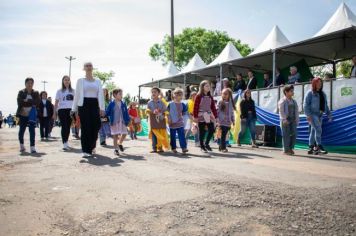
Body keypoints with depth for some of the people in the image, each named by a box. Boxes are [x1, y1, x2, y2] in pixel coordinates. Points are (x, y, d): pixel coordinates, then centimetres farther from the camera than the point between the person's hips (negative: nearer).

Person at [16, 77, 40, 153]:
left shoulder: (36, 93, 5)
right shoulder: (21, 92, 2)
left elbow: (37, 102, -9)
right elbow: (19, 102, -10)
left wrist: (27, 101, -14)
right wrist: (31, 103, -18)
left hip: (32, 115, 0)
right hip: (22, 114, 0)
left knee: (32, 130, -7)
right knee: (22, 130, 8)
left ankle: (32, 147, -5)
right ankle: (21, 145, 32)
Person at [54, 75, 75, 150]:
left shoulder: (73, 91, 13)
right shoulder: (59, 91, 8)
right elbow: (56, 103, 7)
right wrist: (55, 113, 2)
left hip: (70, 110, 2)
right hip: (62, 110, -2)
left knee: (68, 127, 7)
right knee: (64, 126, -9)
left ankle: (66, 142, 21)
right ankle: (65, 144, -12)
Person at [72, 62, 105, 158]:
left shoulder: (98, 81, 13)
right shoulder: (80, 81, 9)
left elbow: (100, 95, 5)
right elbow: (77, 95, 6)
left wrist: (102, 108, -6)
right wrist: (74, 109, 1)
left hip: (94, 104, 2)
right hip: (83, 105, -2)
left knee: (95, 126, 0)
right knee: (85, 128, -6)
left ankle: (91, 146, 25)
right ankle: (86, 150, -2)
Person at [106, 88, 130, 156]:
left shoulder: (123, 104, 4)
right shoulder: (111, 104, -5)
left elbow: (126, 113, 6)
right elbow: (107, 112, 2)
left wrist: (127, 120, 1)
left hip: (123, 122, 4)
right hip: (114, 123, -3)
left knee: (124, 134, 5)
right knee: (115, 135, 1)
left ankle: (120, 143, 33)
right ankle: (116, 149, 11)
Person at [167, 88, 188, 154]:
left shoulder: (182, 104, 5)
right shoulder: (170, 104, -6)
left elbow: (184, 112, 20)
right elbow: (167, 113, -4)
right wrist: (169, 119, -9)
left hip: (180, 123, 2)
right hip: (172, 123, -2)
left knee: (182, 135, -5)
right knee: (173, 136, 6)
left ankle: (184, 147, -6)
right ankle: (173, 148, 17)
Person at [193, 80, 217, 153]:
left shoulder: (210, 97, 11)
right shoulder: (198, 96, -5)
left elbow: (213, 107, 11)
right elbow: (196, 107, -8)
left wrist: (215, 116, 8)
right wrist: (195, 116, -12)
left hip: (209, 116, 5)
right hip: (201, 117, -5)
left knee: (212, 130, -2)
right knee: (202, 132, 2)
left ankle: (206, 144, 18)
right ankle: (202, 146, 16)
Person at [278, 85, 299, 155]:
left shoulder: (294, 101, 17)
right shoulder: (282, 101, -3)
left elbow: (296, 111, 17)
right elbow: (281, 111, -12)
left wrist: (297, 120, 9)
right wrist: (284, 119, -20)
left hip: (293, 120, 6)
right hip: (286, 121, -6)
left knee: (294, 134, 2)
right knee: (286, 135, -4)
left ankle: (291, 148, 15)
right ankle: (286, 150, 2)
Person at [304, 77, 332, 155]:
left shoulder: (323, 94, 15)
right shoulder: (310, 93, -4)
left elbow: (325, 106, 18)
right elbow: (306, 105, -11)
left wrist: (329, 115, 11)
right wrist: (308, 115, -20)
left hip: (320, 115, 6)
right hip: (312, 114, -6)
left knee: (313, 131, 9)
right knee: (318, 129, -17)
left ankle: (311, 148, 15)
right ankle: (319, 147, -17)